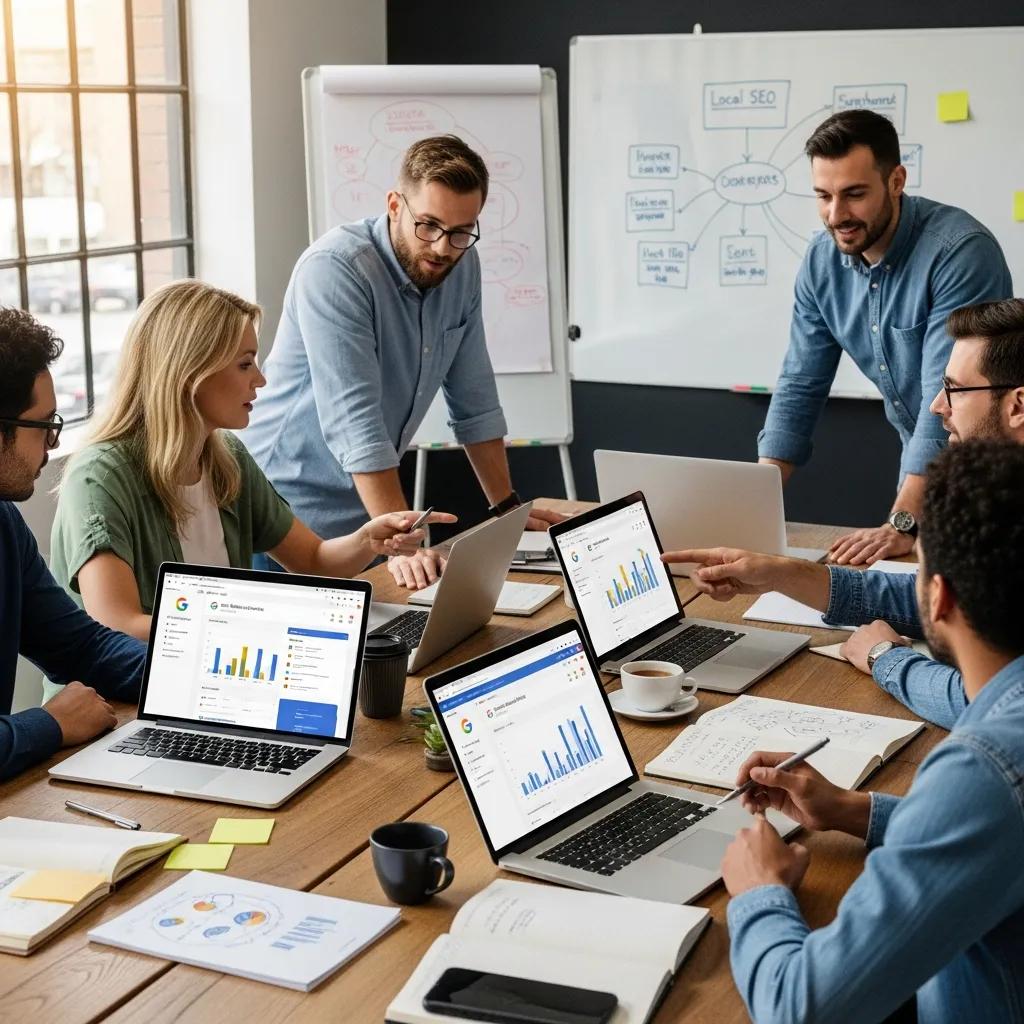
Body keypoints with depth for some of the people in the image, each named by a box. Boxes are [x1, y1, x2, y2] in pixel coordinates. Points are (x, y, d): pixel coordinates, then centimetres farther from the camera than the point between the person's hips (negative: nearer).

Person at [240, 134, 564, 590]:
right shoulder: (334, 268, -22)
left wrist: (506, 507, 9)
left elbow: (474, 399, 9)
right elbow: (354, 422, -29)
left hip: (366, 509, 6)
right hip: (291, 506, -6)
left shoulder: (461, 266, -1)